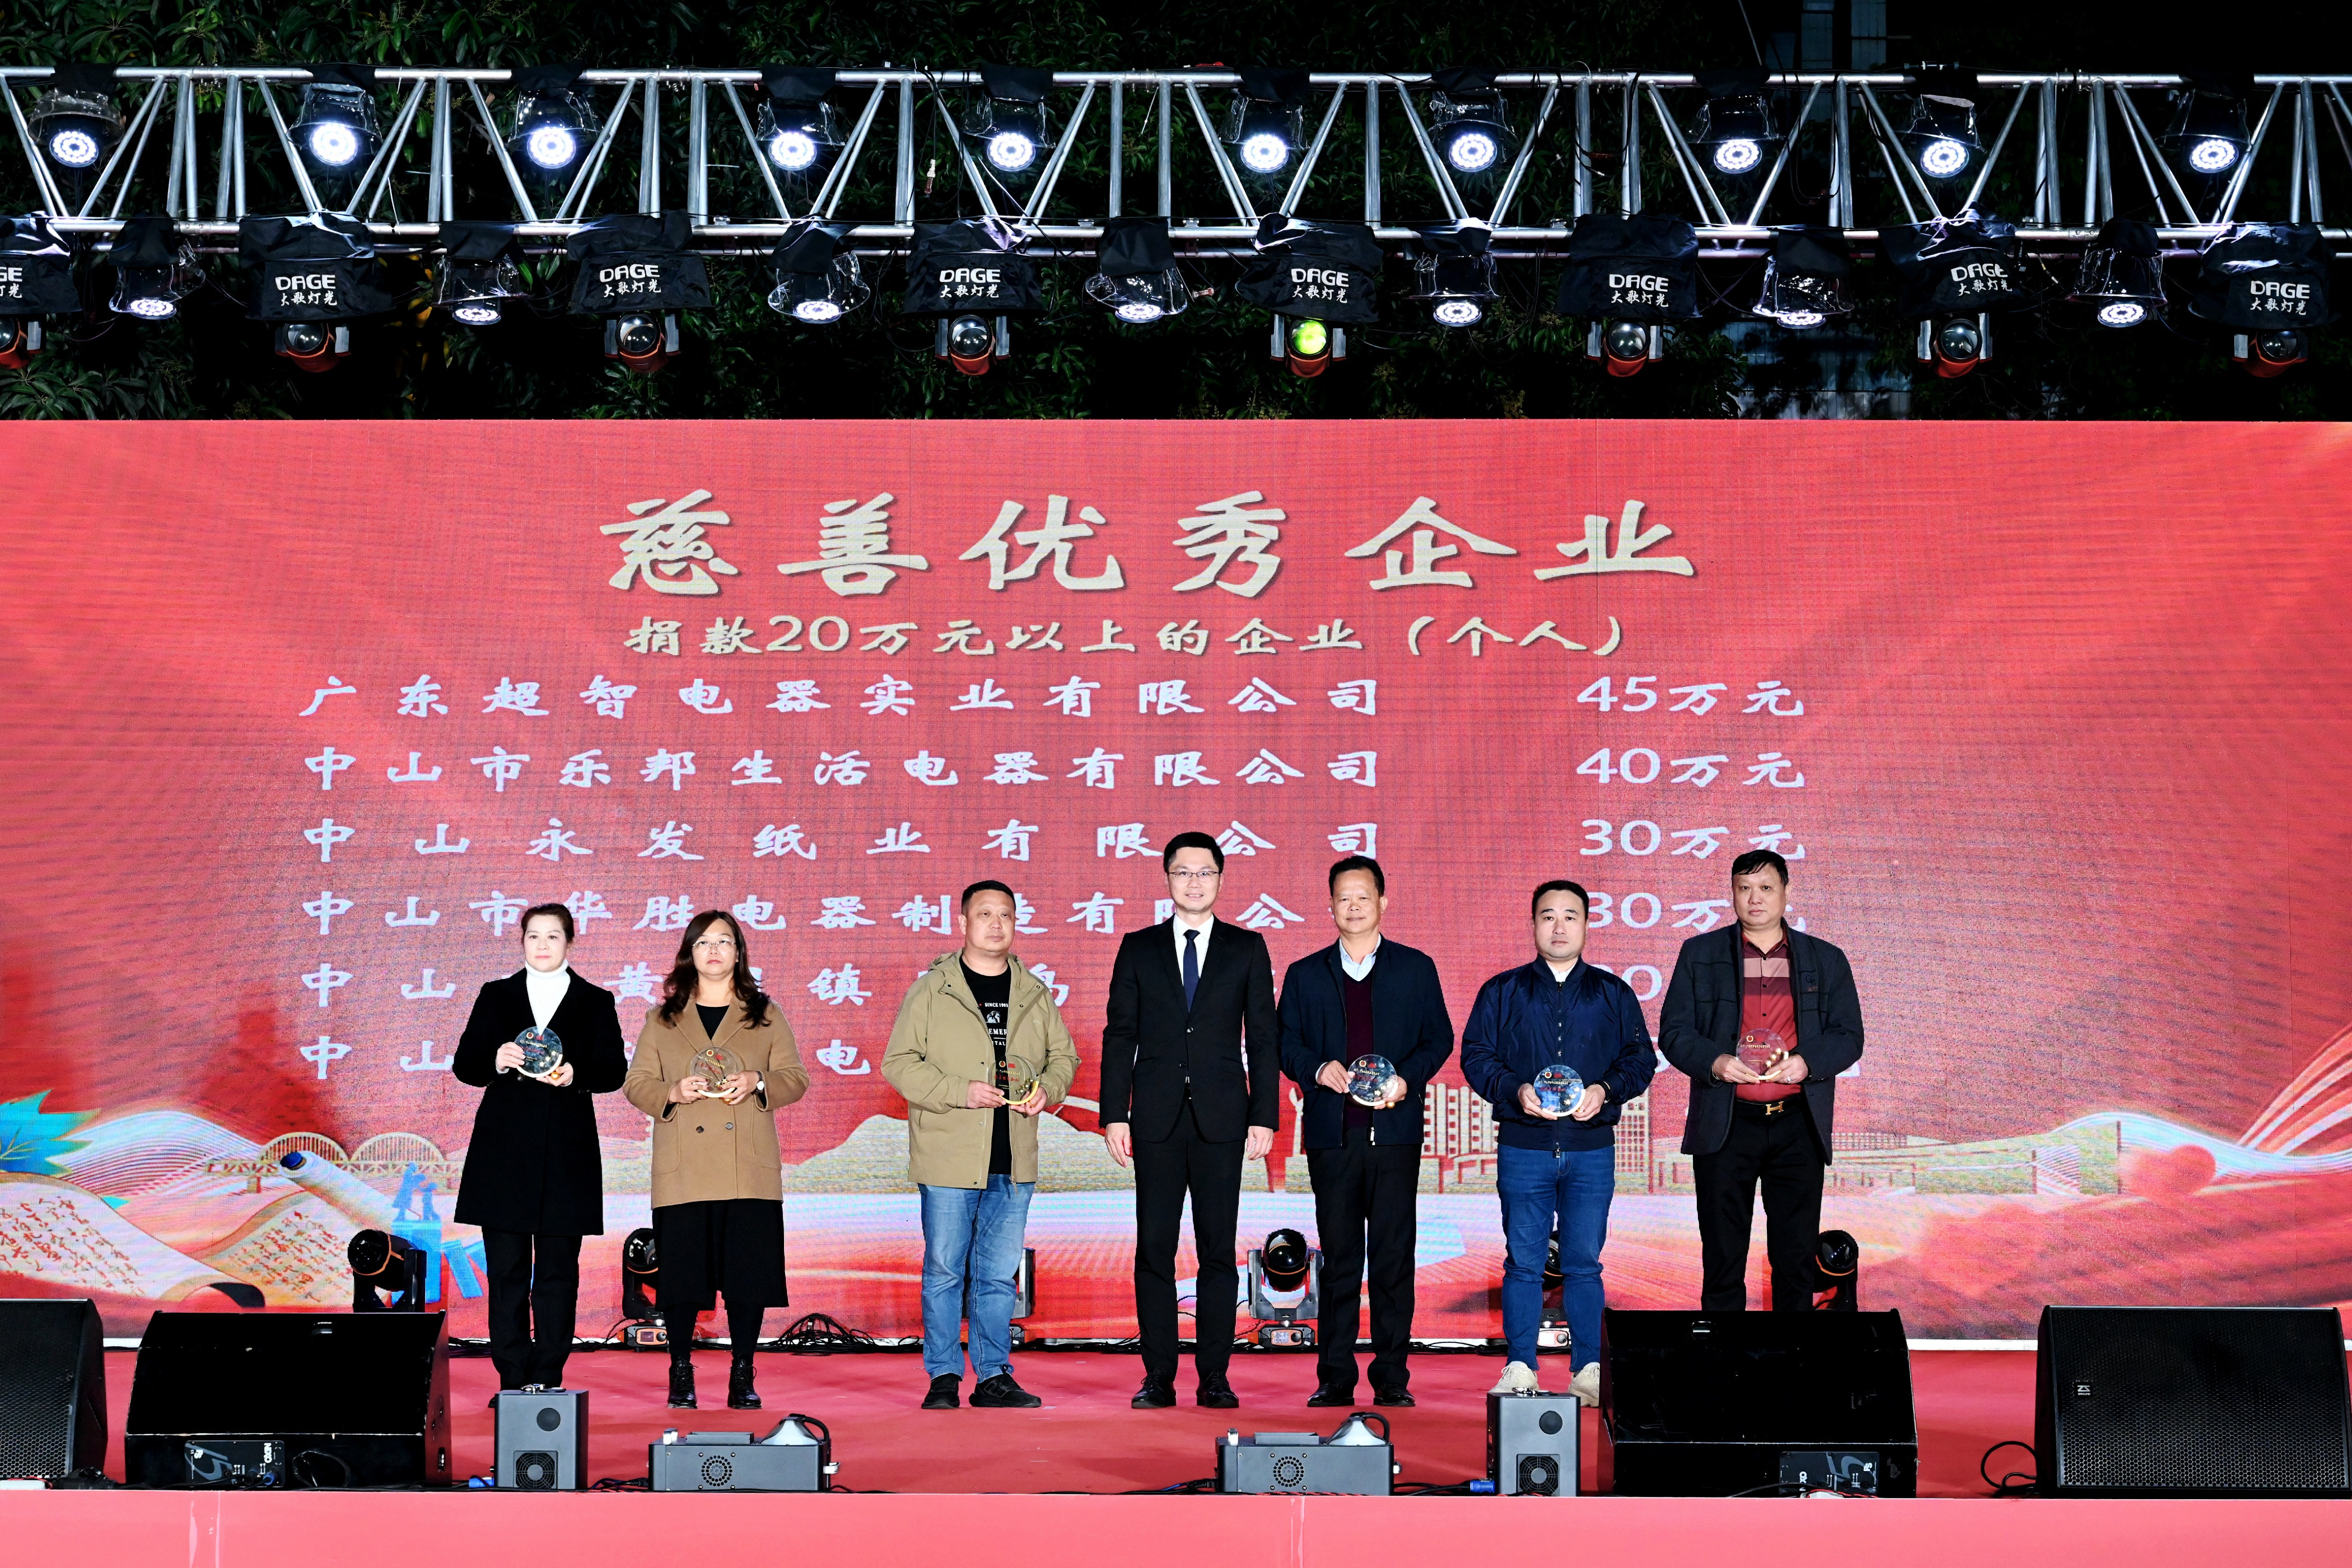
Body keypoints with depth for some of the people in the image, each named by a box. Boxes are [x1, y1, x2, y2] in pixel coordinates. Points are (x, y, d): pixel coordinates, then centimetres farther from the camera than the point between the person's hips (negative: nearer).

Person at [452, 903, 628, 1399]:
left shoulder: (595, 1002, 9)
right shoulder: (496, 997, 11)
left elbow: (613, 1069, 1)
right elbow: (464, 1064, 5)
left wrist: (576, 1074, -18)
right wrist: (496, 1062, -16)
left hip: (567, 1153, 0)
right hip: (504, 1148, 1)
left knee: (558, 1270, 1)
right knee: (506, 1268, -1)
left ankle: (548, 1377, 5)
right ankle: (513, 1378, 2)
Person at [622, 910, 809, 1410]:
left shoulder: (766, 1016, 12)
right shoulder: (663, 1020, 12)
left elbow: (796, 1078, 9)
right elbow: (636, 1083, 9)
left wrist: (757, 1083, -11)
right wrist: (674, 1092, -11)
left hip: (749, 1170, 0)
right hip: (682, 1173, 0)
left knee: (748, 1275, -2)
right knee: (682, 1275, -2)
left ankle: (742, 1378, 8)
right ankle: (681, 1374, 11)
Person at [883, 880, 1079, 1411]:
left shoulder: (1036, 996, 11)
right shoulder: (931, 992, -1)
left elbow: (1064, 1057, 20)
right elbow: (898, 1062, -4)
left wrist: (1047, 1088, -2)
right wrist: (960, 1092, -15)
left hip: (1013, 1164, 3)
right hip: (948, 1158, -3)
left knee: (999, 1274, 8)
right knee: (944, 1272, 2)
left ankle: (994, 1377, 14)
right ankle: (944, 1377, 10)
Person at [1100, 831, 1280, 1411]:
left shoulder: (1247, 949, 8)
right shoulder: (1138, 949, 9)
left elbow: (1264, 1038, 6)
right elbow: (1120, 1036, 7)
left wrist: (1264, 1117, -2)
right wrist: (1114, 1114, -2)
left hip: (1221, 1118, 0)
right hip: (1157, 1119, 1)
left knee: (1218, 1250, 0)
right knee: (1154, 1248, 1)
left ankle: (1214, 1377, 5)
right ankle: (1159, 1377, 6)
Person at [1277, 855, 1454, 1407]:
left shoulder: (1415, 969, 11)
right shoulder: (1305, 975, 13)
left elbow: (1439, 1039, 8)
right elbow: (1286, 1044, 9)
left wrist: (1406, 1080, -9)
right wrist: (1318, 1068, -11)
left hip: (1394, 1129, -1)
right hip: (1331, 1133, 1)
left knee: (1393, 1256, -2)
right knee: (1338, 1259, 2)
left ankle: (1392, 1377, 3)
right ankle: (1335, 1377, 6)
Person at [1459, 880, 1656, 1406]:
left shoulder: (1613, 993, 11)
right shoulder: (1502, 992, 9)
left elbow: (1640, 1058, 9)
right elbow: (1476, 1054, 5)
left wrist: (1605, 1091, -10)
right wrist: (1516, 1091, -12)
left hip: (1592, 1147, 0)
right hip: (1523, 1146, 0)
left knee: (1584, 1262, 2)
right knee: (1523, 1260, 0)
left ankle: (1589, 1369, 6)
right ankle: (1519, 1368, 5)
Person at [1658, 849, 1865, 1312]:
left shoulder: (1826, 961, 11)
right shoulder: (1700, 955, 8)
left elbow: (1849, 1036, 7)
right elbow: (1673, 1031, 4)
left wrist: (1807, 1063, -12)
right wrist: (1714, 1063, -16)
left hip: (1798, 1126, 1)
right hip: (1725, 1126, -1)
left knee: (1797, 1258, 4)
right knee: (1722, 1258, 1)